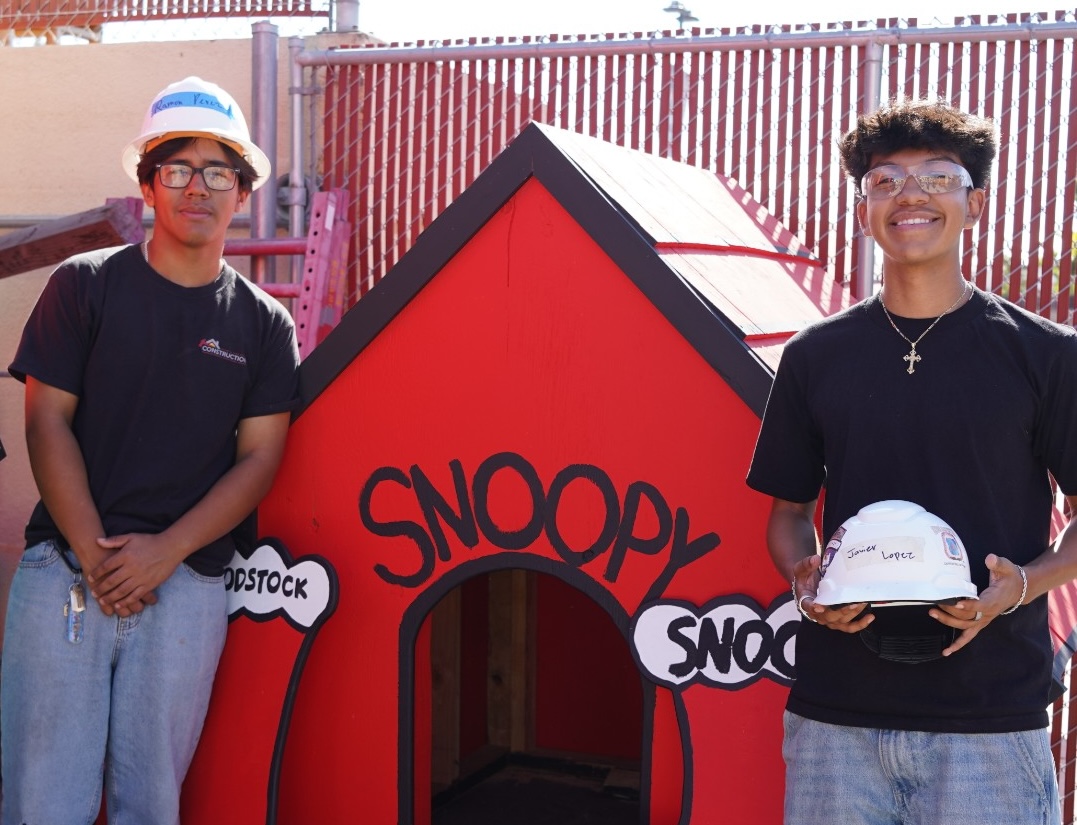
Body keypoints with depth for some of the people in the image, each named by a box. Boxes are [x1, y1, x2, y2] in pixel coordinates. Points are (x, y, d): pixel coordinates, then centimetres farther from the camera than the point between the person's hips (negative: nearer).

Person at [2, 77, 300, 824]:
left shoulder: (264, 325, 8)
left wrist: (166, 551, -9)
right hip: (64, 567, -1)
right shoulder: (85, 286, 6)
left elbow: (258, 460, 4)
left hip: (188, 585, 1)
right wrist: (96, 557, -7)